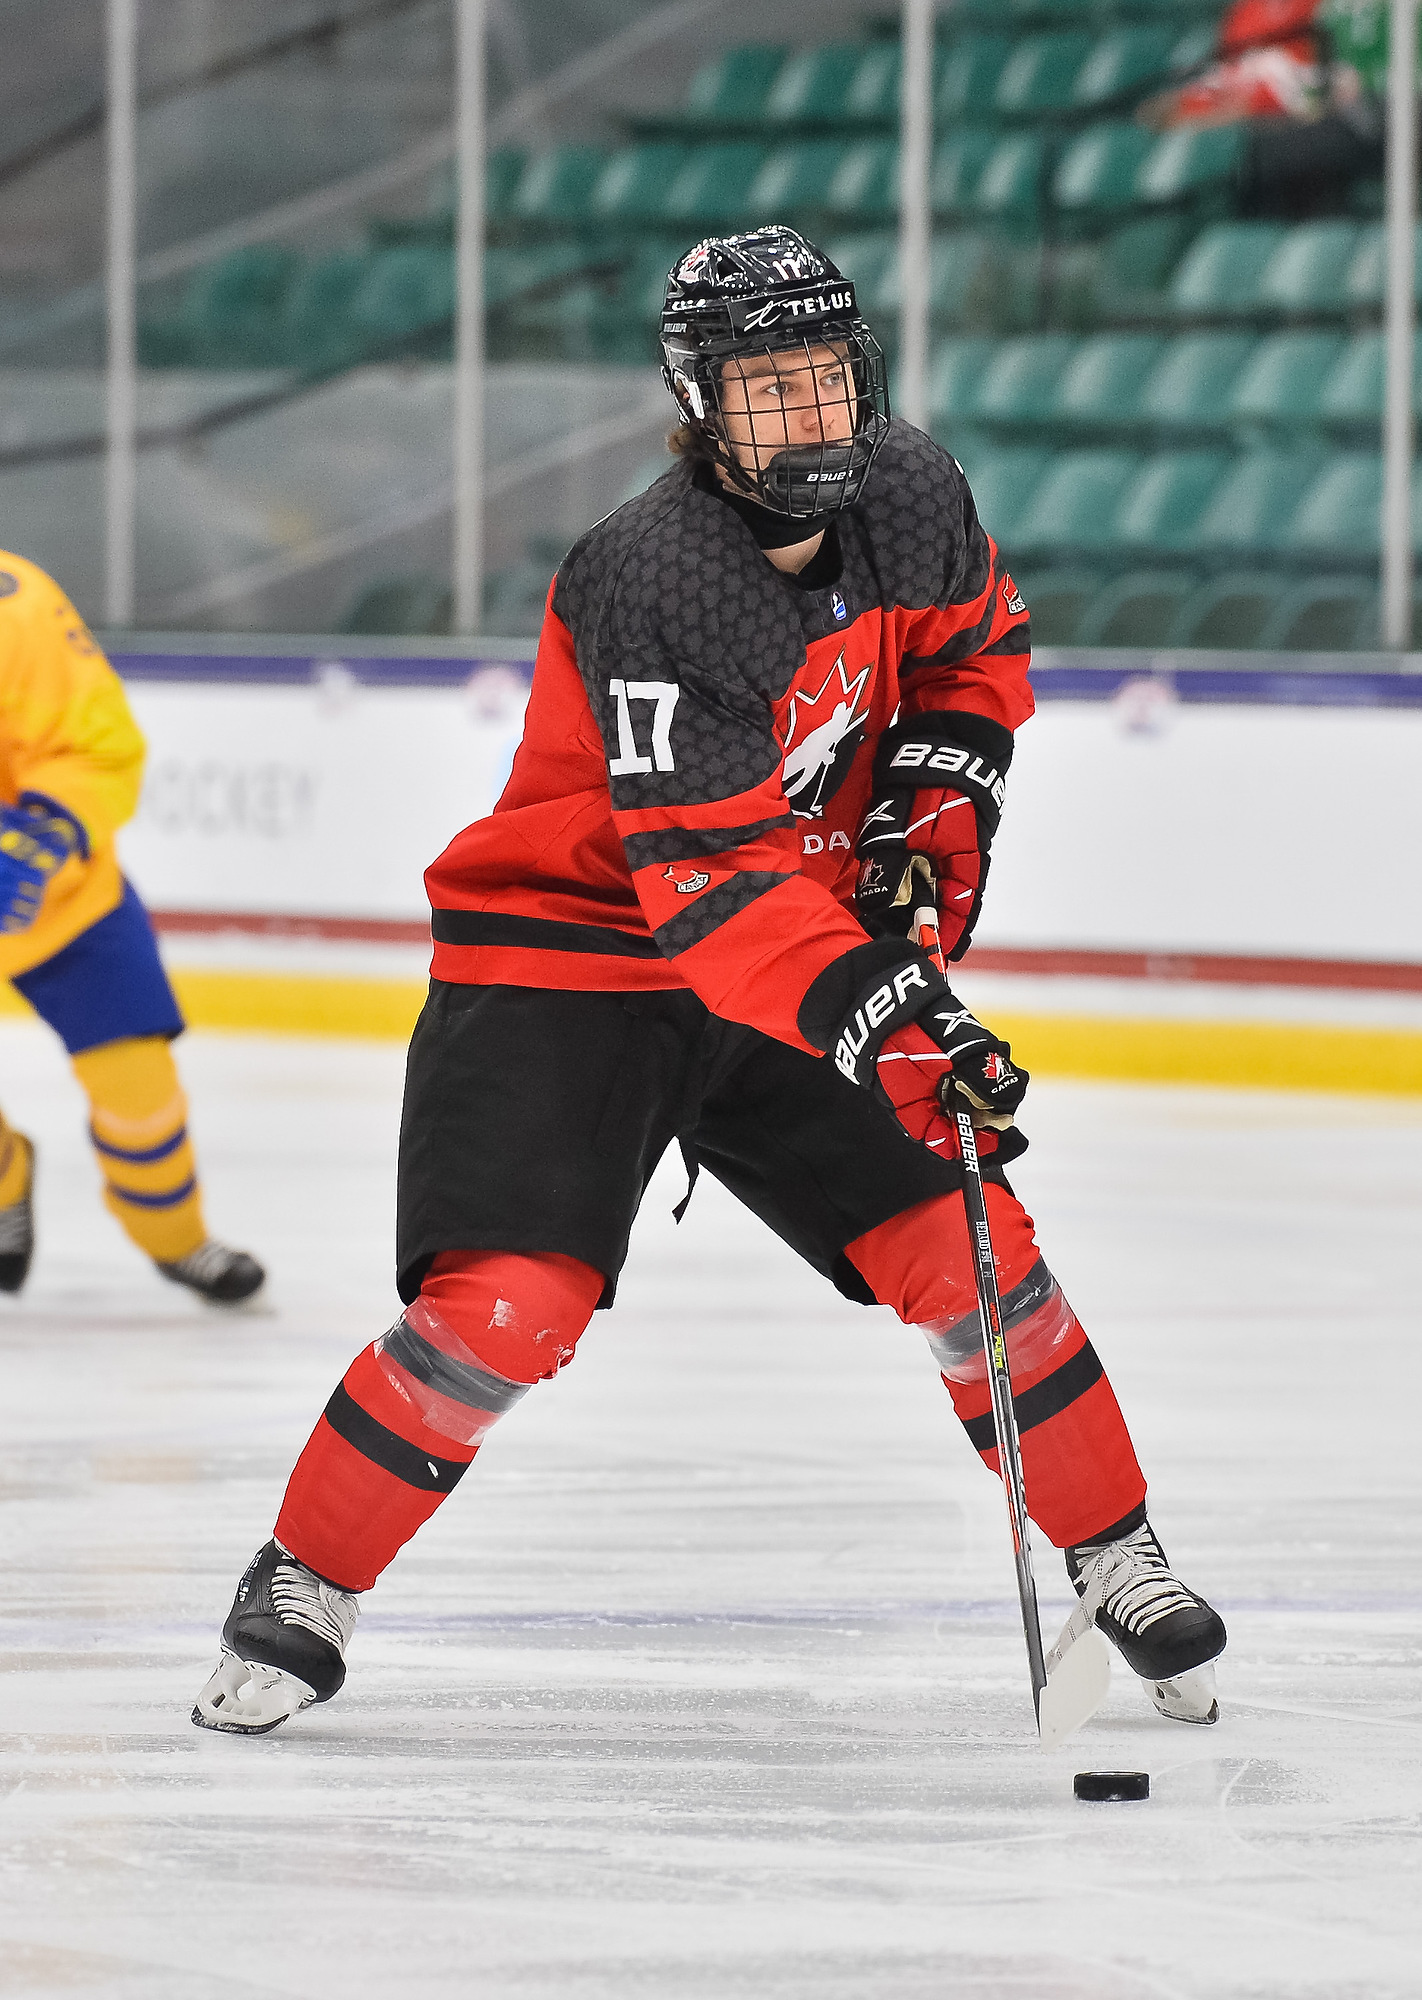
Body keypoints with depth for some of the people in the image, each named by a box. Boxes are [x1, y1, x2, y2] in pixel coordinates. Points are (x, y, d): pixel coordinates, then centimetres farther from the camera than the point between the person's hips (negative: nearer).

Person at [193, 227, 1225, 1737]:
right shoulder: (649, 584, -29)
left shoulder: (910, 498, -7)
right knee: (507, 1313, -19)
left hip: (804, 939, 6)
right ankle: (300, 1592, -1)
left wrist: (938, 789, -2)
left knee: (973, 1259, -1)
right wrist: (881, 1016, -44)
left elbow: (973, 645, 17)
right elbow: (709, 881, -35)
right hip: (562, 958, -6)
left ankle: (1117, 1565, 16)